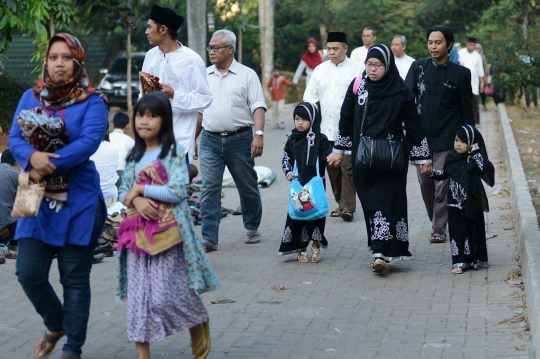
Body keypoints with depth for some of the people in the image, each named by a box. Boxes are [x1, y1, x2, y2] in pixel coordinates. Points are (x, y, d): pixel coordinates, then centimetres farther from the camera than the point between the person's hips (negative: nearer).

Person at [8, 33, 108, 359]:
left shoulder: (92, 101, -4)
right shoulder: (31, 98, 8)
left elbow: (89, 142, -18)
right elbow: (15, 138, -1)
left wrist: (49, 166, -22)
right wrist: (32, 158, -23)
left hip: (79, 200, -4)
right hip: (38, 199, 4)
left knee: (75, 278, 2)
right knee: (29, 273, 0)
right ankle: (55, 325, 29)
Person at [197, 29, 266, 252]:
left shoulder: (247, 75, 0)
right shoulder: (204, 76, 11)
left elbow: (258, 107, -5)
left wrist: (259, 134, -17)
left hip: (240, 139, -2)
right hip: (210, 140, 2)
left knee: (247, 187, 10)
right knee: (209, 188, -7)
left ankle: (252, 228, 29)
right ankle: (209, 238, -8)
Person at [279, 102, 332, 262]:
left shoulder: (320, 139, -1)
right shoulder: (292, 140, 5)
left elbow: (328, 156, -3)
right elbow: (286, 159, 11)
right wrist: (288, 172, -4)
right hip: (298, 184, 2)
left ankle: (316, 247, 20)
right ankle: (301, 249, 12)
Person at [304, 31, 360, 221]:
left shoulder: (356, 69, -2)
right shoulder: (320, 70, 11)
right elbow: (310, 97, 14)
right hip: (326, 129, 5)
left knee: (347, 166, -9)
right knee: (332, 169, 9)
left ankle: (348, 206, -8)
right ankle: (340, 203, 20)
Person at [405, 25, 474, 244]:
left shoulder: (460, 73, 0)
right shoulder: (418, 68, 6)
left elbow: (466, 109, 4)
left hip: (447, 139, -3)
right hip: (421, 137, 3)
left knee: (442, 186, -5)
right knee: (425, 184, 9)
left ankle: (439, 229, 3)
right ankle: (436, 221, 29)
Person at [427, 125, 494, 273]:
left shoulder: (474, 159, -10)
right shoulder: (451, 157, 4)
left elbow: (487, 170, -27)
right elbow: (444, 174, 18)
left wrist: (476, 152, -25)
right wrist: (432, 172, 1)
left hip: (471, 203, -3)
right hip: (454, 202, 3)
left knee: (471, 231, 8)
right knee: (456, 232, 2)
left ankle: (470, 259, 21)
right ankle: (458, 262, 5)